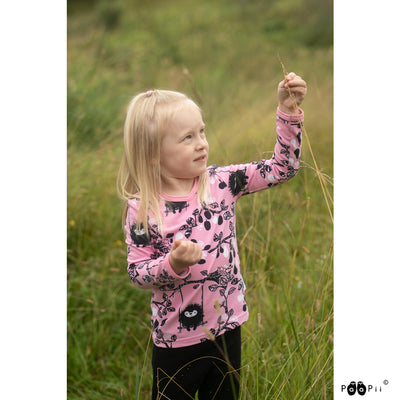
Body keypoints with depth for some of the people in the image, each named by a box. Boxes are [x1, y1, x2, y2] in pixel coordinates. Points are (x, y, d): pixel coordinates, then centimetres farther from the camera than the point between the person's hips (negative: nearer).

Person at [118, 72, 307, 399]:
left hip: (227, 327, 4)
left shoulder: (221, 182, -6)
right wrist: (172, 264, -29)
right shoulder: (142, 209, -15)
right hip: (176, 339, -3)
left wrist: (288, 112, -11)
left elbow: (282, 167, -3)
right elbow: (137, 273, -10)